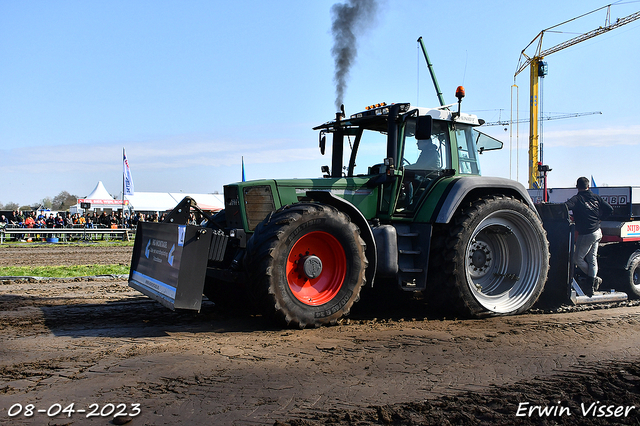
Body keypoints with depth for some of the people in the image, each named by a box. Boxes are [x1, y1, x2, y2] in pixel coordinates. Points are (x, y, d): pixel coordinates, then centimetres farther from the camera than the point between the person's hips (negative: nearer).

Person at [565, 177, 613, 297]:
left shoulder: (577, 199, -11)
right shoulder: (596, 197, 6)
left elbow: (566, 206, -30)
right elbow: (610, 209, 8)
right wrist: (598, 218, 16)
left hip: (586, 234, -7)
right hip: (597, 232, 7)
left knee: (578, 258, 7)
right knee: (592, 259, 10)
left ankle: (594, 279, 13)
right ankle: (591, 286, 8)